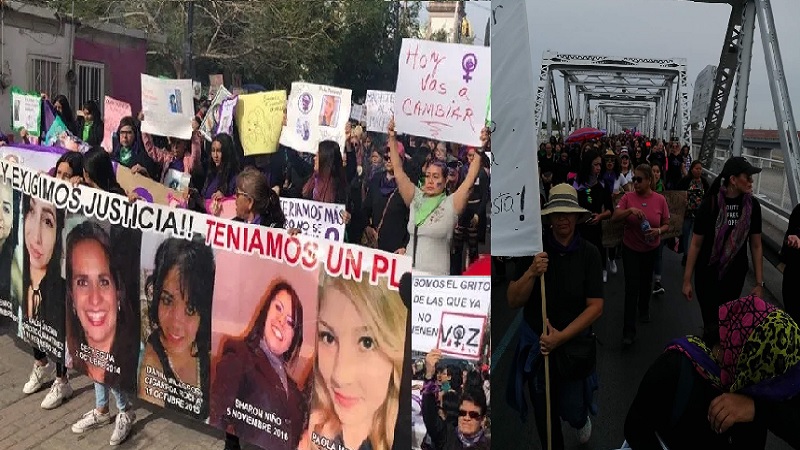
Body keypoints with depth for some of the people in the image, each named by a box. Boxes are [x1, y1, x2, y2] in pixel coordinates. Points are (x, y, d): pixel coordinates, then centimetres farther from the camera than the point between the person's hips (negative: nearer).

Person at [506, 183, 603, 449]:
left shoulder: (589, 253, -12)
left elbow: (596, 307, -13)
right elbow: (514, 302, -12)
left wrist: (562, 336, -21)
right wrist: (531, 273, -28)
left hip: (575, 343, -1)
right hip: (536, 343, 1)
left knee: (571, 410, 4)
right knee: (544, 413, 14)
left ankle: (581, 418, 41)